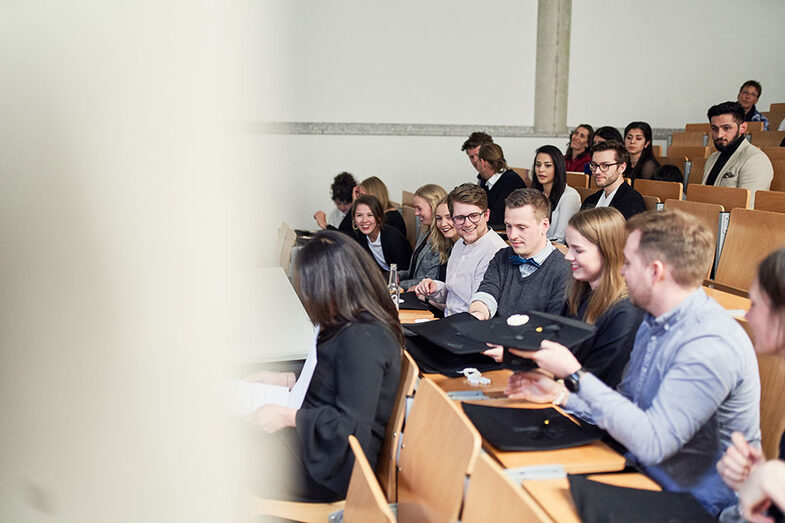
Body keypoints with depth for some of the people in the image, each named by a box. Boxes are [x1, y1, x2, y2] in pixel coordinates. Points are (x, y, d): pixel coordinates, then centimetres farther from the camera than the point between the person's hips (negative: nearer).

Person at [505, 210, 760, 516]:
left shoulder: (711, 345, -25)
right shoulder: (655, 324, 7)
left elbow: (651, 443, -30)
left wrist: (574, 375, -26)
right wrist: (560, 394, 4)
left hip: (689, 506, -8)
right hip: (642, 474, 8)